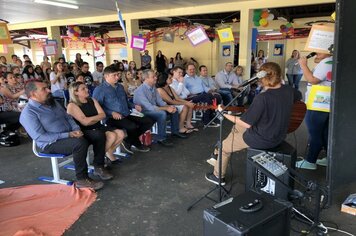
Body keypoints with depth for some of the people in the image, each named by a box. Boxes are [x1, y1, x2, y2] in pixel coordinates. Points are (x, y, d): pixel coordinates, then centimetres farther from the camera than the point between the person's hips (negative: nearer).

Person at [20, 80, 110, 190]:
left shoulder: (53, 102, 12)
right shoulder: (28, 113, -12)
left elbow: (68, 117, 17)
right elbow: (40, 137, -20)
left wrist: (76, 130, -5)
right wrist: (68, 135, -23)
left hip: (69, 135, 8)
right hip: (51, 144, -8)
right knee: (80, 142, -36)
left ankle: (98, 166, 2)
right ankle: (82, 179, -23)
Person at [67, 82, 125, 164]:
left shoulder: (92, 100, 12)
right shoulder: (72, 105, -9)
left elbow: (103, 115, 3)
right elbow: (85, 122, -18)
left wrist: (91, 120, -10)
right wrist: (97, 117, -5)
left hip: (98, 127, 7)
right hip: (85, 131, -7)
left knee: (120, 133, -12)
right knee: (112, 136, -27)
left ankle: (109, 152, 13)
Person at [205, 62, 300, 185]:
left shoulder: (262, 98, -30)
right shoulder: (288, 90, -7)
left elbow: (246, 123, -24)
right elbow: (298, 97, 19)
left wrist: (224, 113, -14)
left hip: (262, 139, -8)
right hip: (279, 136, 8)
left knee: (223, 146, 14)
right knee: (236, 128, 27)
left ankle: (218, 176, 32)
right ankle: (219, 157, 38)